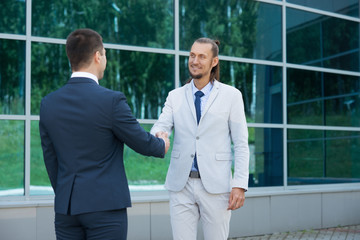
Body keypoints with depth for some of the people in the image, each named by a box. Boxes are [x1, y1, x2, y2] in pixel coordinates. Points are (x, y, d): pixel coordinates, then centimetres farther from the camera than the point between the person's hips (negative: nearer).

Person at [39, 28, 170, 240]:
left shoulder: (48, 103, 3)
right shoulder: (112, 100, -14)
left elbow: (51, 160, 11)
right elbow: (142, 143, -2)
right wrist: (162, 145, 21)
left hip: (65, 207, 5)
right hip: (104, 206, -5)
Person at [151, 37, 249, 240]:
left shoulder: (231, 95, 2)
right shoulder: (175, 96, 10)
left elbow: (241, 144, 0)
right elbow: (161, 126, -4)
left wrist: (240, 185, -9)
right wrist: (159, 136, -30)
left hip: (215, 185, -2)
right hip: (181, 185, 2)